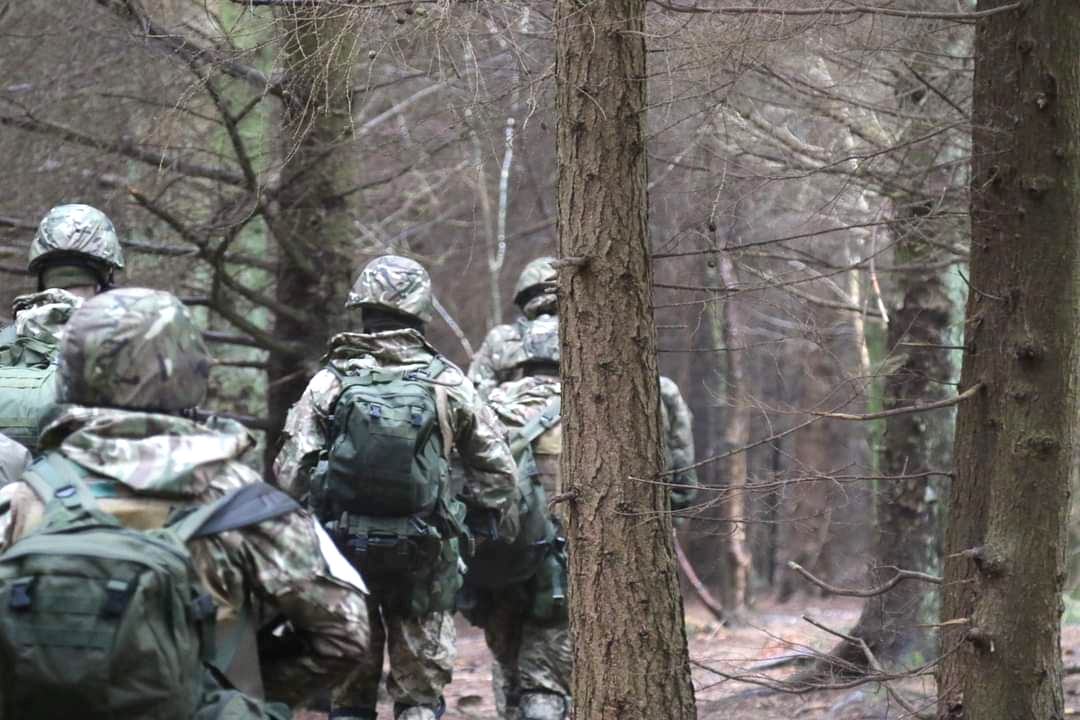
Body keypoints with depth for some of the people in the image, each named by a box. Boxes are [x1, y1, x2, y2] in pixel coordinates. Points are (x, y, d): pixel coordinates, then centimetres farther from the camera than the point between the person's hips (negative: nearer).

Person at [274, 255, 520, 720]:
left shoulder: (330, 381, -3)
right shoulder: (447, 383, 0)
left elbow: (291, 472, -6)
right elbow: (496, 468, 4)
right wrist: (500, 541, 15)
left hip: (344, 547, 0)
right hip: (422, 558, 0)